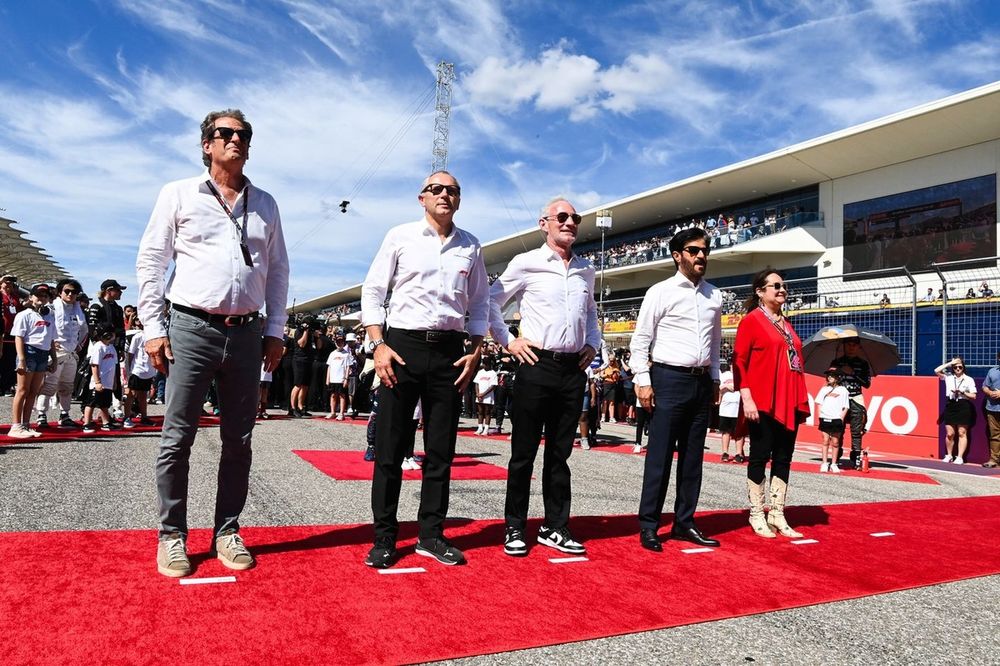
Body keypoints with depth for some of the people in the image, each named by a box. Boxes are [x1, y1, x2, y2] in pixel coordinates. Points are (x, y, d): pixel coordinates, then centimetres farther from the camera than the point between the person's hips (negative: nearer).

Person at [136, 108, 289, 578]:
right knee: (177, 438, 0)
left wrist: (275, 329, 8)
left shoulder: (265, 204, 15)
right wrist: (153, 327, -3)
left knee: (238, 440, 6)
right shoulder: (179, 194, 7)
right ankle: (172, 535, 13)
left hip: (246, 334, 3)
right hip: (191, 329, -2)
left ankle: (227, 531, 18)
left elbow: (278, 269, 15)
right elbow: (150, 262, 4)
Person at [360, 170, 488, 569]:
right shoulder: (401, 237, 4)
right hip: (402, 344, -2)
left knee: (441, 449, 7)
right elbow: (372, 291, 2)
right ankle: (384, 537, 12)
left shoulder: (470, 246, 11)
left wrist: (475, 351, 4)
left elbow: (480, 303, 15)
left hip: (449, 350, 3)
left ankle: (431, 534, 19)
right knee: (390, 446, 0)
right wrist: (379, 345, -8)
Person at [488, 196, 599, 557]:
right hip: (537, 366, -5)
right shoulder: (526, 263, -1)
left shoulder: (586, 270, 14)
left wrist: (592, 343, 15)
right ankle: (514, 528, 13)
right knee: (524, 452, 2)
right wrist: (508, 341, -4)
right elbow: (491, 302, 2)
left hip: (573, 369, 5)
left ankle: (555, 527, 22)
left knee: (560, 454, 11)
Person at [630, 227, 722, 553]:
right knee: (660, 455, -3)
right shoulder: (660, 292, -5)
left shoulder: (714, 295, 11)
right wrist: (642, 381, -11)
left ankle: (684, 523, 21)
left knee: (693, 456, 10)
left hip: (702, 382, 6)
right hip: (669, 380, -5)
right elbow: (640, 339, -5)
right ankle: (649, 525, 5)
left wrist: (714, 379, 16)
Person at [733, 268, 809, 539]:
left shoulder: (786, 324, 17)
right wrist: (746, 397, -17)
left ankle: (777, 514, 18)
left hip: (789, 403, 7)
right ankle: (757, 514, 11)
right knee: (760, 456, 1)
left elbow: (796, 363, 18)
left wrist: (802, 401, 14)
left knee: (783, 458, 9)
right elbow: (739, 361, -9)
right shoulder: (751, 320, -4)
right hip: (763, 403, -7)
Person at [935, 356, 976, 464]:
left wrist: (962, 392, -14)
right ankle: (949, 455, 16)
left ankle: (960, 457, 4)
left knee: (962, 433, 1)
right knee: (949, 433, 4)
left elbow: (973, 396, 2)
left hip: (963, 406, -2)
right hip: (950, 405, 2)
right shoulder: (948, 377, 7)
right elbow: (936, 371, -6)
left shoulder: (969, 380, 2)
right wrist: (950, 363, -2)